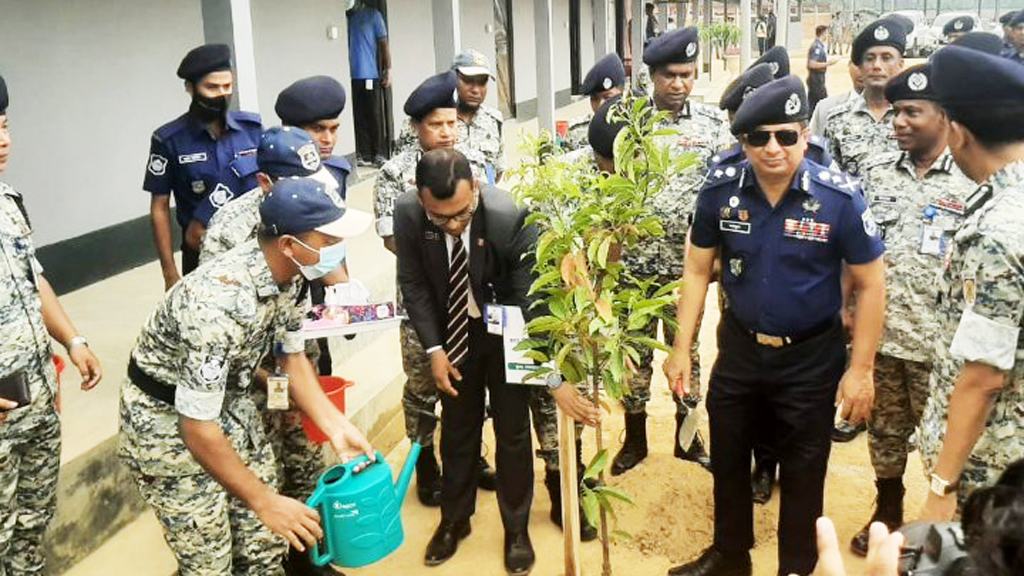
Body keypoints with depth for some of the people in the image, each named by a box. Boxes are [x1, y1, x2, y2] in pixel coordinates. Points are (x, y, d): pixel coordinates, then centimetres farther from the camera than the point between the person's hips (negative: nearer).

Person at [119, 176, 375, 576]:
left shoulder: (285, 272, -11)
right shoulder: (220, 303, -37)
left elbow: (291, 356, 5)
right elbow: (197, 427, -32)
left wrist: (338, 428, -4)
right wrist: (264, 501, -23)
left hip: (229, 402, 8)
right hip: (167, 420, -7)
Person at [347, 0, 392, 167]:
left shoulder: (373, 14, 3)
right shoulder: (345, 17, 10)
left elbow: (384, 44, 2)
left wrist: (388, 71, -3)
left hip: (370, 75, -3)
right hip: (351, 76, 3)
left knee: (375, 116, 1)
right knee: (359, 117, 4)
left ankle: (380, 154, 7)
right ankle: (363, 154, 10)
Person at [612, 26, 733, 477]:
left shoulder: (713, 121, 0)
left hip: (688, 260, 1)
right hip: (637, 258, -1)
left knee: (686, 348, 13)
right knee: (636, 348, 10)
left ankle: (687, 437, 29)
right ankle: (635, 438, 26)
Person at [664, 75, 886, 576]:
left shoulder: (840, 198, -18)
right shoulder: (721, 192, -10)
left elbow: (870, 285, -10)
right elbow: (697, 270, 0)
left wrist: (860, 370, -11)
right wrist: (681, 348, -2)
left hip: (811, 359, -3)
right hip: (739, 348, 3)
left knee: (802, 473, 12)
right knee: (727, 459, 19)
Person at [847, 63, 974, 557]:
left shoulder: (972, 181, -10)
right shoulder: (875, 171, 3)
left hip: (936, 342, -4)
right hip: (878, 331, 4)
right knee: (884, 430, 19)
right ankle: (887, 511, 39)